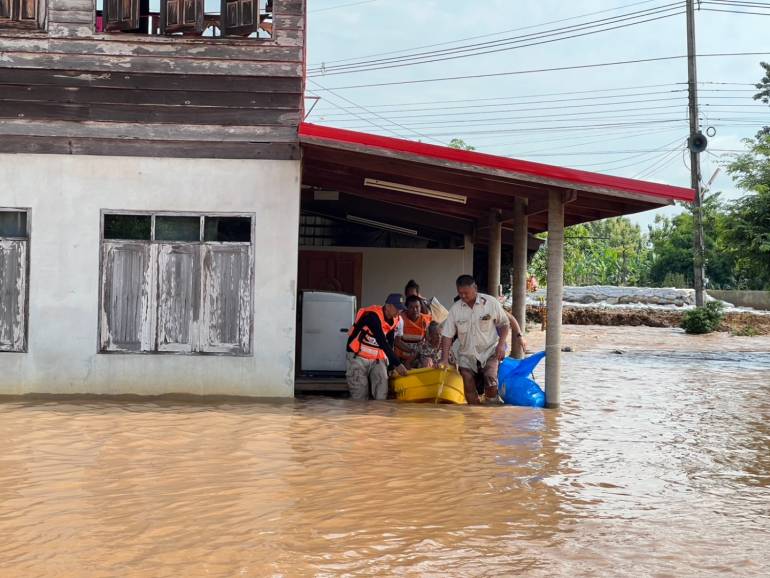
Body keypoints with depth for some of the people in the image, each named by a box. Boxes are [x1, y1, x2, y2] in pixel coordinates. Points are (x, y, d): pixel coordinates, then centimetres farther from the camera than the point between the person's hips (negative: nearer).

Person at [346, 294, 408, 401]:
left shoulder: (395, 320, 1)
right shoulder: (373, 315, -24)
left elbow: (390, 343, 5)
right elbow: (383, 343, -28)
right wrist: (397, 364, -30)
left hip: (377, 358, 7)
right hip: (358, 356, -7)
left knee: (382, 394, -8)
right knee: (360, 396, -7)